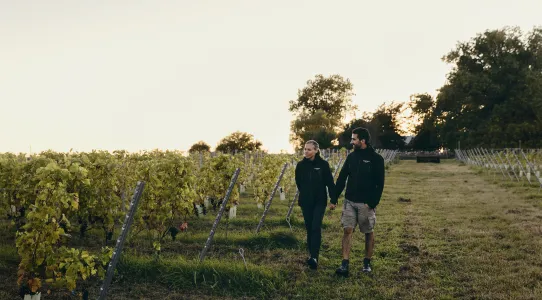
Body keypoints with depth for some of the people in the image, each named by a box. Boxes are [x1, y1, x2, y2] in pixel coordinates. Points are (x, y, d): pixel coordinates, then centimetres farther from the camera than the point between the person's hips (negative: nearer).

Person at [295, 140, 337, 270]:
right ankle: (311, 254, 18)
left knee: (316, 228, -12)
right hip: (305, 202, 3)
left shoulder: (323, 164, -8)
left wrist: (333, 199, -12)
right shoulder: (301, 165, 1)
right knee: (309, 228, 8)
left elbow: (330, 182, -7)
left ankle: (314, 257, -18)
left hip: (319, 202, -3)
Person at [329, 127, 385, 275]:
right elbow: (341, 179, 8)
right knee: (347, 230, -4)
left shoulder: (376, 159, -8)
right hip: (350, 202, 4)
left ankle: (367, 262, 24)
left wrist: (372, 203, -17)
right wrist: (334, 199, 5)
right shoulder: (351, 156, 6)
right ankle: (345, 264, -4)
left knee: (368, 232, 9)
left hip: (366, 203, -4)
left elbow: (380, 184, -10)